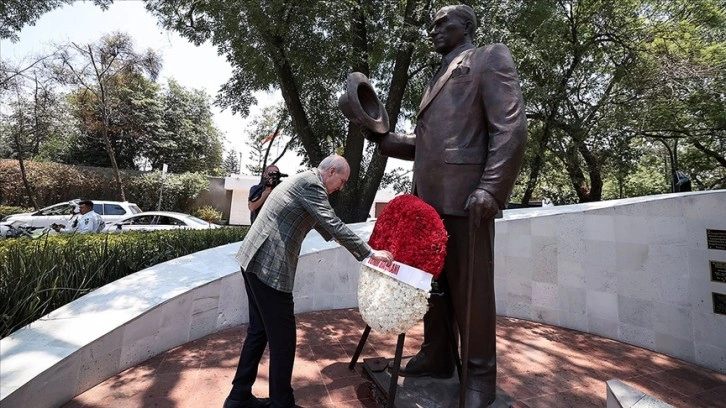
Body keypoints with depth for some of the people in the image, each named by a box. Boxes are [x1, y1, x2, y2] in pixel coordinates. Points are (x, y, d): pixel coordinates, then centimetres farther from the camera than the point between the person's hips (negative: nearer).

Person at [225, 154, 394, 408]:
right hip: (269, 264, -10)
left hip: (256, 260, 10)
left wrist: (362, 250, 32)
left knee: (260, 331, 19)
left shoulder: (305, 182, 20)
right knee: (282, 337, 3)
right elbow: (333, 225, -17)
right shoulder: (310, 182, -11)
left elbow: (323, 226, 28)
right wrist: (369, 253, -10)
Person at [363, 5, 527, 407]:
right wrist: (382, 137, 12)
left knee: (470, 288, 0)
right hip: (428, 199, 8)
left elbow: (511, 128, -7)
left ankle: (479, 375, 18)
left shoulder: (490, 58, 8)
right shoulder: (437, 80, 28)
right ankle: (435, 356, 28)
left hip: (465, 196, -7)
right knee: (431, 281, 12)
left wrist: (491, 189, -19)